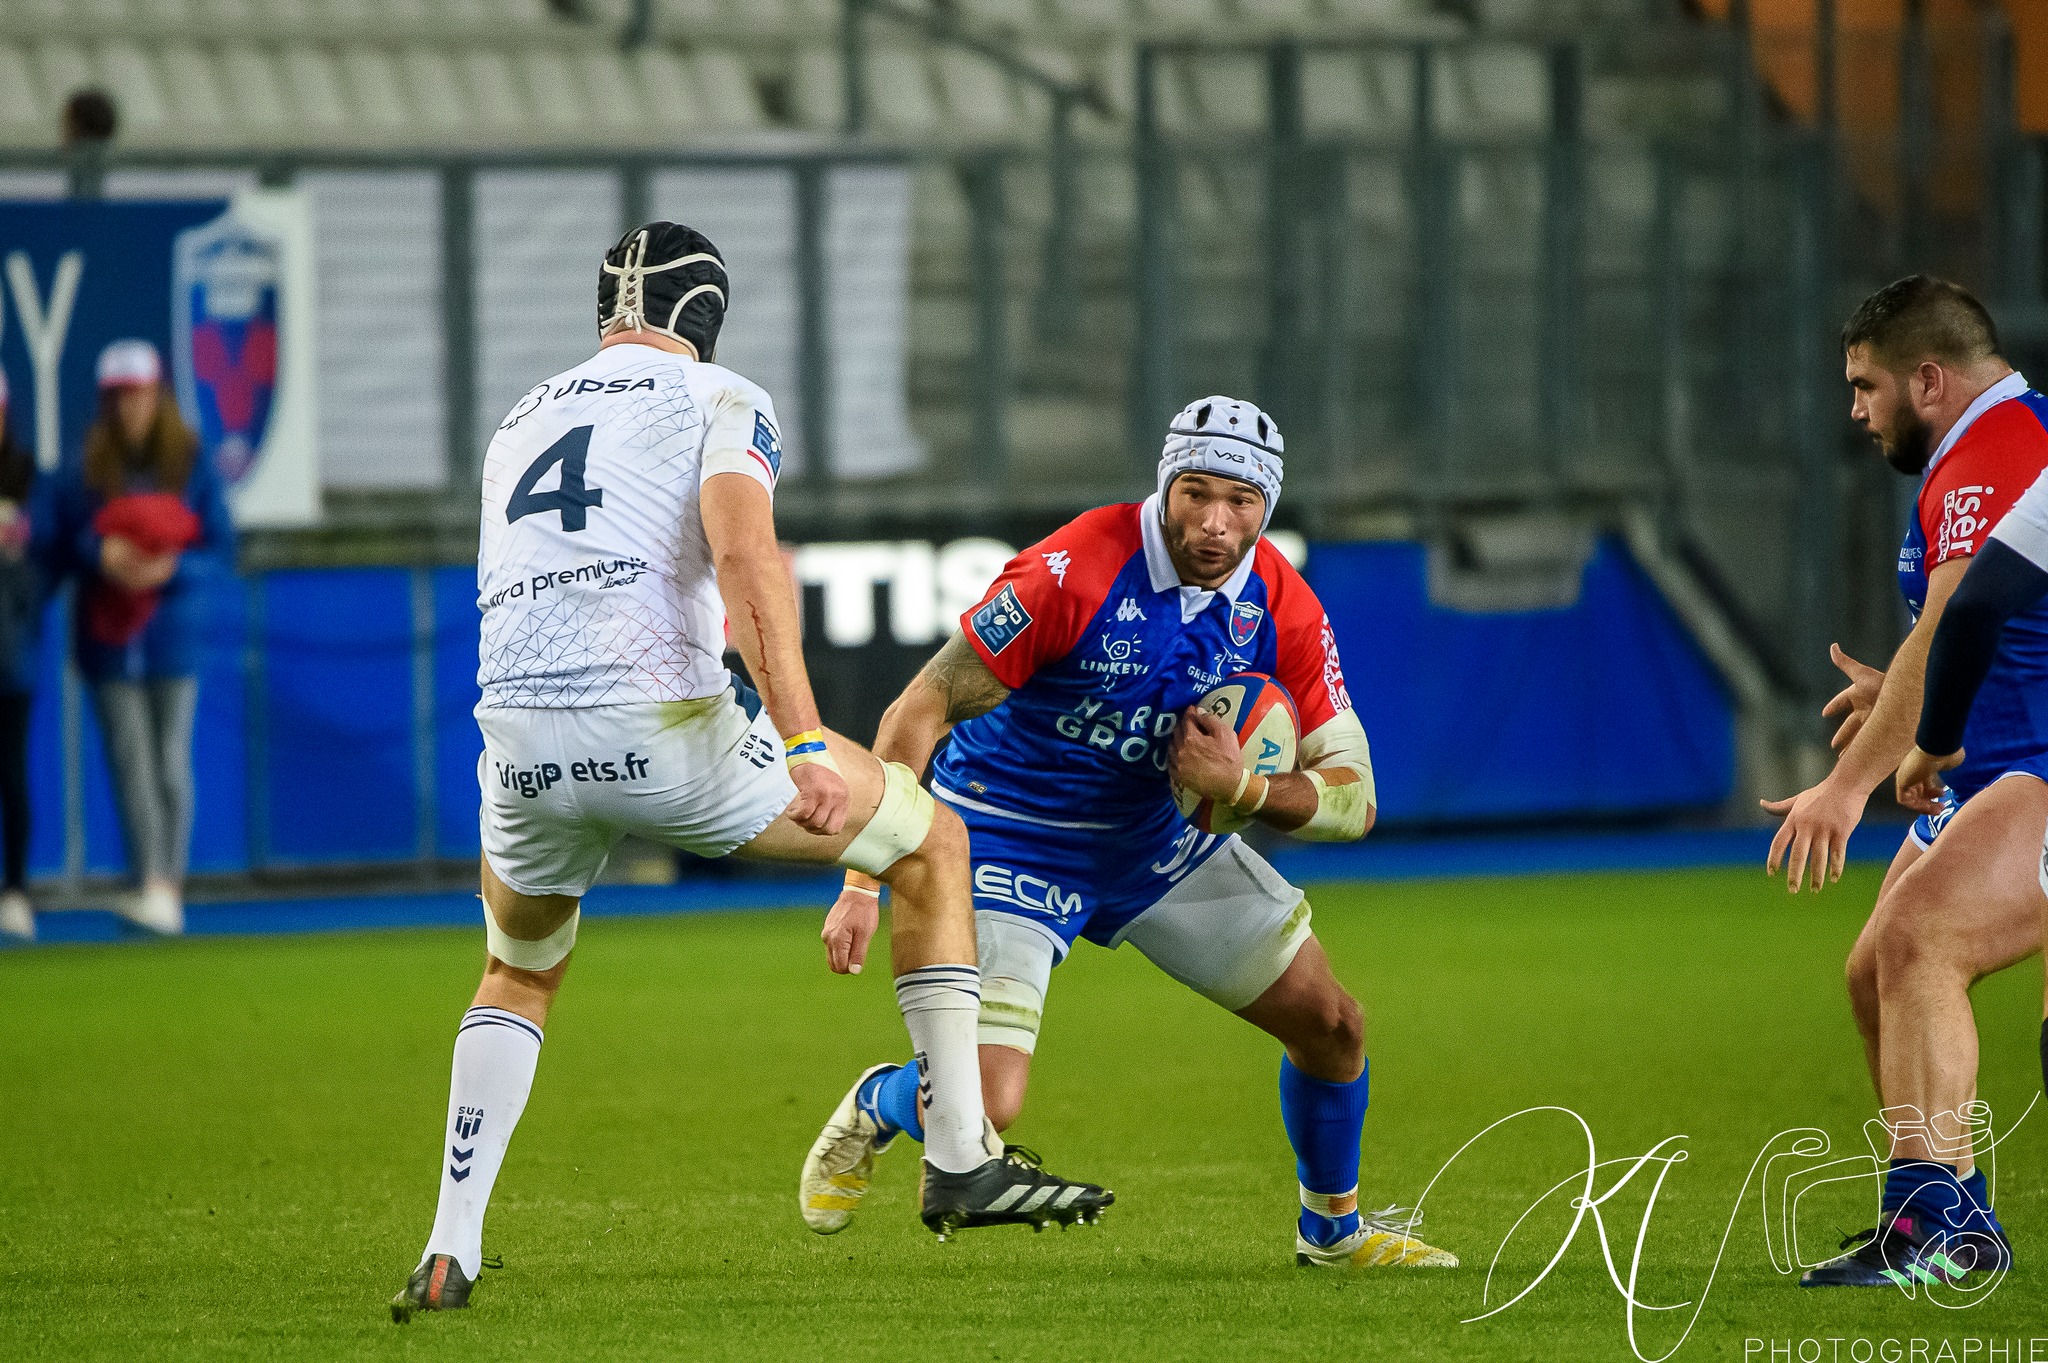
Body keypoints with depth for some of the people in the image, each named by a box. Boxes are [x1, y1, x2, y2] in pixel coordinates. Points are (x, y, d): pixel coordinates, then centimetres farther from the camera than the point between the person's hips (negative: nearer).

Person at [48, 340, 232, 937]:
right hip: (109, 636, 0)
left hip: (173, 635, 0)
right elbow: (62, 544, 3)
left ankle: (171, 889, 5)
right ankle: (151, 885, -11)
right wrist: (100, 555, -18)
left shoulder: (192, 464, 2)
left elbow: (220, 547, 1)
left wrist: (170, 568, -16)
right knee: (130, 760, -7)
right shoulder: (82, 471, 3)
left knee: (171, 762, 0)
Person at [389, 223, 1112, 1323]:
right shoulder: (716, 400, 8)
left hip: (519, 737, 5)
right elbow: (744, 551, -12)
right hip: (664, 727, -5)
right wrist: (803, 748, -20)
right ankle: (961, 1161, 11)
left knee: (518, 976, 33)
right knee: (933, 845, 16)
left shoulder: (517, 426, 27)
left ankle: (448, 1253, 16)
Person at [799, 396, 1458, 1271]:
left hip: (1156, 837, 6)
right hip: (1010, 839, -5)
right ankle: (877, 1108, 19)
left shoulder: (1282, 609, -13)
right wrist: (862, 885, -26)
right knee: (984, 1108, -19)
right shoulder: (1074, 574, -29)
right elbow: (920, 711, -23)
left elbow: (1352, 799, -9)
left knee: (1332, 1025, 5)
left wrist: (1244, 789, -30)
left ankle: (1333, 1226, 33)